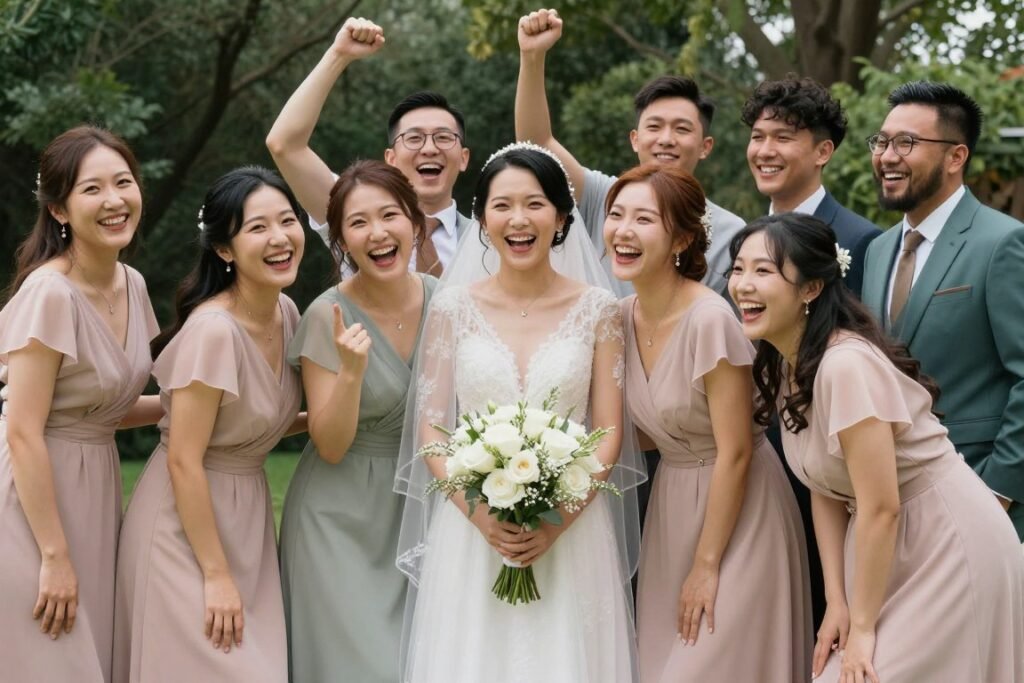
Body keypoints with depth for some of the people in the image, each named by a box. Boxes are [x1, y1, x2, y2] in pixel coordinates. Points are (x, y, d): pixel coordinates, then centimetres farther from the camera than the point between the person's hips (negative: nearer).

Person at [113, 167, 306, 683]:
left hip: (246, 519, 8)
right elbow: (184, 461, -22)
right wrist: (216, 575, -19)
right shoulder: (213, 330, -24)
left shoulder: (286, 313, 1)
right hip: (186, 526, -8)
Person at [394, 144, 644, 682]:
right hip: (471, 531, 0)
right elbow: (428, 429, 0)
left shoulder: (597, 310, 0)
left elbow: (609, 434, 0)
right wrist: (481, 513, -13)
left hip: (572, 532, 0)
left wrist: (558, 520, -13)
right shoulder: (453, 308, 1)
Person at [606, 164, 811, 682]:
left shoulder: (710, 320, -23)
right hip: (670, 510, 7)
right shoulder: (624, 316, -2)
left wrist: (707, 565, -15)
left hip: (736, 514, -7)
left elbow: (734, 453, -20)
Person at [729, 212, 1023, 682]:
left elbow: (881, 508, -25)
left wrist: (863, 627, -17)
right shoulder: (782, 366, 0)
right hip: (883, 547, 8)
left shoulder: (846, 364, -27)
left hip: (950, 544, -8)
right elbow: (826, 491, 4)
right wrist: (837, 603, -2)